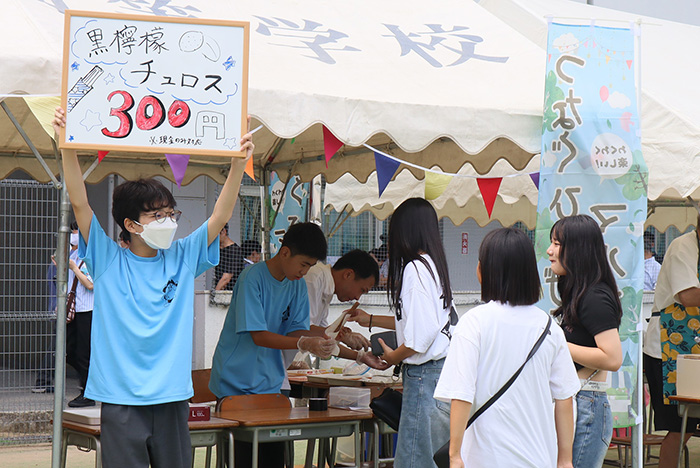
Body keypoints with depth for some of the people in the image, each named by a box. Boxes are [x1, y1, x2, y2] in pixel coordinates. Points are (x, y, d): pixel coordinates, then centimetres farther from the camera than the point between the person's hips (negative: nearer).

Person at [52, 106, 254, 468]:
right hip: (120, 398, -3)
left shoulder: (183, 258, 8)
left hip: (172, 397, 3)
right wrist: (68, 146, -15)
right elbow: (79, 202, -7)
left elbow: (220, 216, 3)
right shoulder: (108, 260, 1)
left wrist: (238, 164, -8)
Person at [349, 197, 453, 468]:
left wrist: (393, 356, -4)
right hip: (441, 369, 10)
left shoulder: (414, 268, -15)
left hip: (424, 372, -10)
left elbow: (423, 332, -20)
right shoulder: (432, 264, 15)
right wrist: (371, 320, 37)